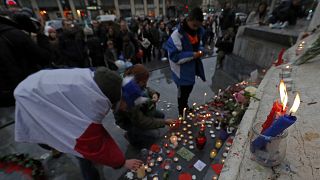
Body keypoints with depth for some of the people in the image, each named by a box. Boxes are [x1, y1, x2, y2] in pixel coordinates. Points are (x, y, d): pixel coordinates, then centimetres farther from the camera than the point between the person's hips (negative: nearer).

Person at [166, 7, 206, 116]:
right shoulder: (177, 35, -23)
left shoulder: (199, 31, 1)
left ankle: (185, 107, 51)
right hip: (182, 71, -7)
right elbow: (174, 56, -24)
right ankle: (182, 114, 35)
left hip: (192, 68, 7)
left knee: (189, 89, 24)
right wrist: (192, 55, -26)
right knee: (183, 93, 10)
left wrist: (200, 50, -8)